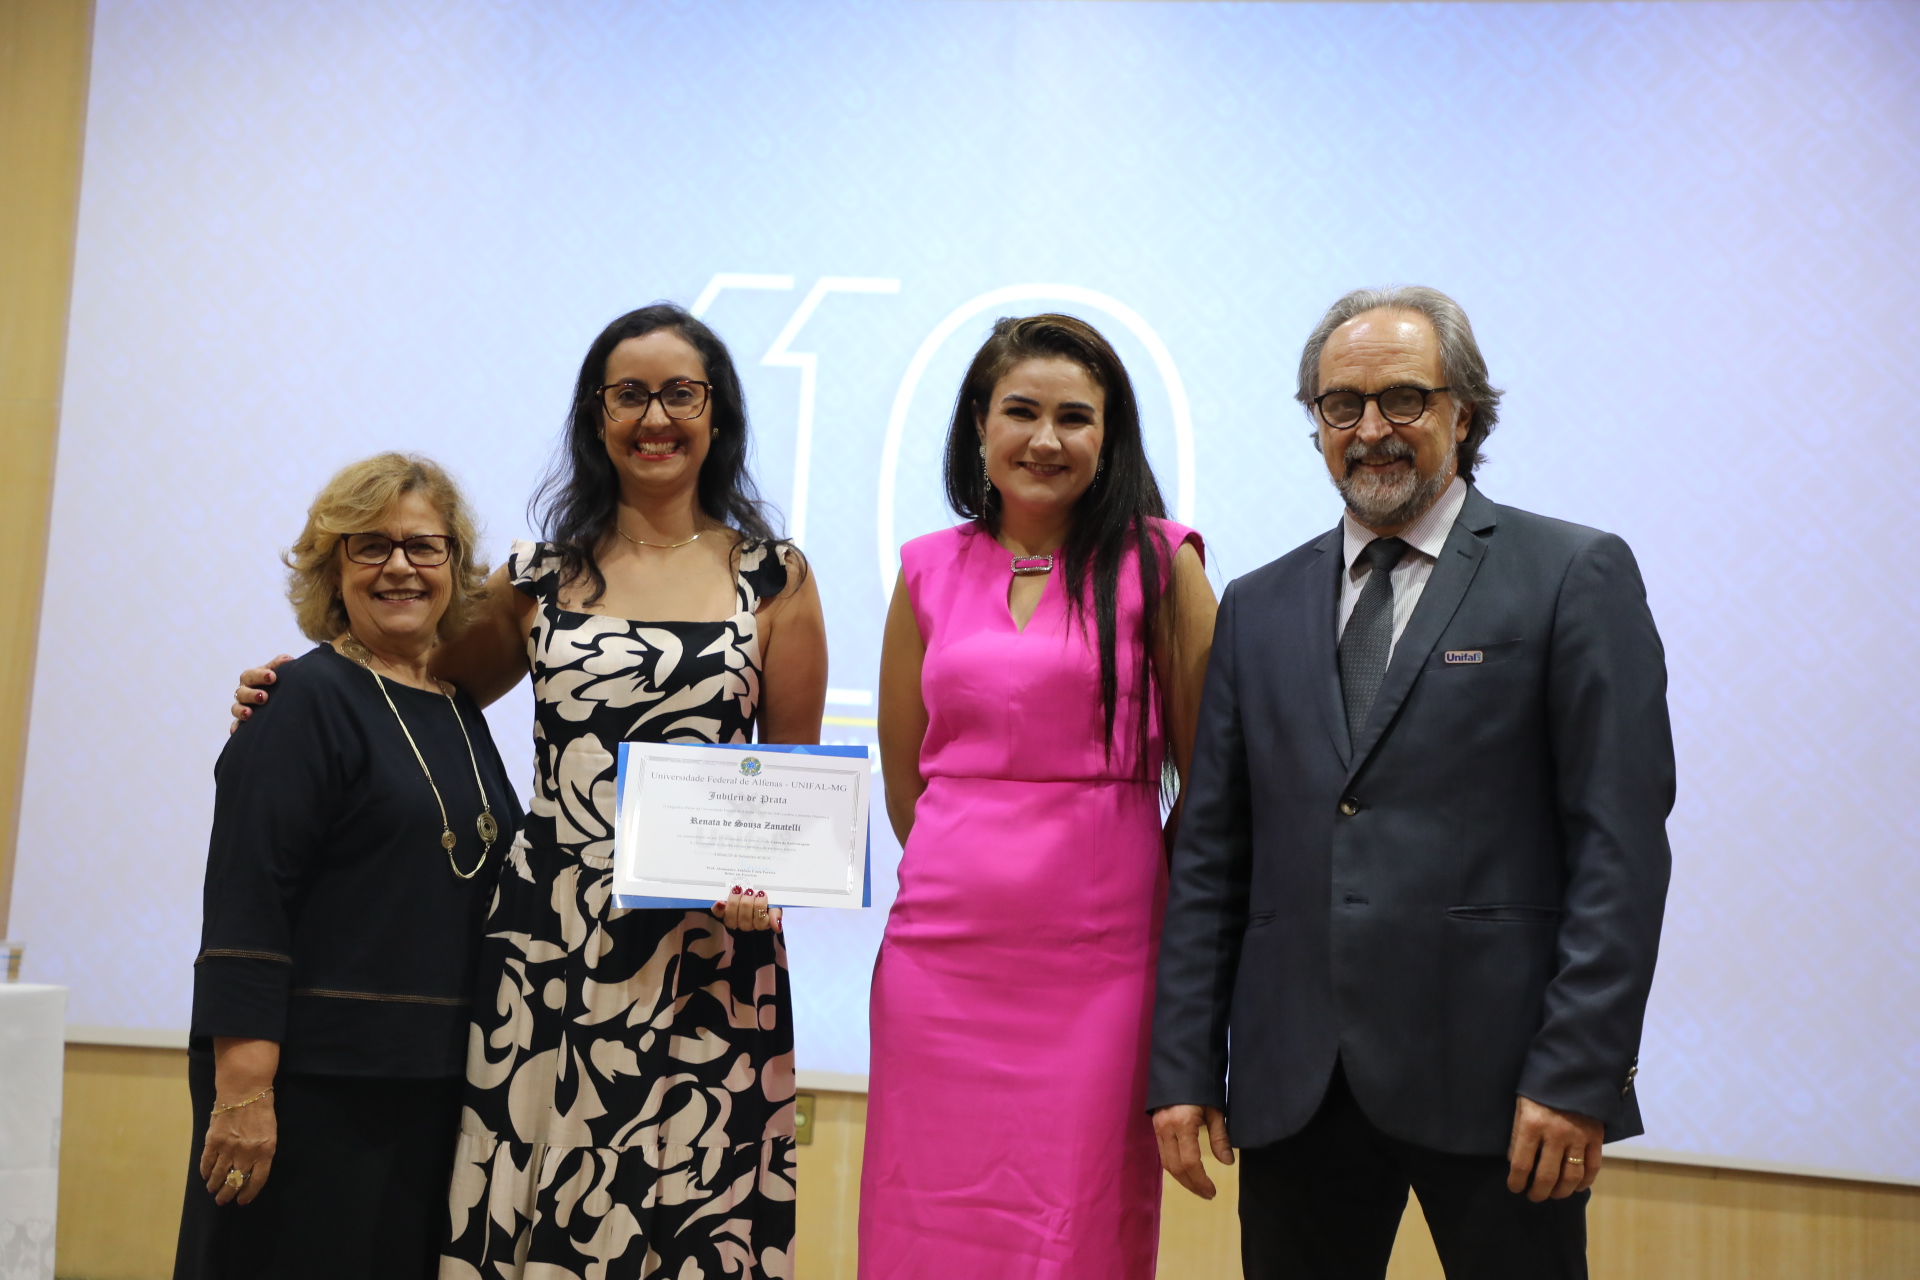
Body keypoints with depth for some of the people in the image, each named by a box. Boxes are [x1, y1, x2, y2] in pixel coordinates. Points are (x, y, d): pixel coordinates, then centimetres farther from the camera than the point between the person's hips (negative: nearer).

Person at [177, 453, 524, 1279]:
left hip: (435, 1086, 7)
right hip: (312, 1079, -7)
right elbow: (245, 902, -15)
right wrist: (243, 1087, -21)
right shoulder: (307, 700, -9)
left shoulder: (461, 711, 11)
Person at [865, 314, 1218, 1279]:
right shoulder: (930, 571, 8)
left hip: (1098, 953, -2)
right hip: (944, 947, 2)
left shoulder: (1158, 563, 0)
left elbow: (1208, 769, 1)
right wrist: (975, 870, 10)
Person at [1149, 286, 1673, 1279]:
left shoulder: (1576, 577, 1)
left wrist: (1580, 1073, -12)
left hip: (1492, 1078, -3)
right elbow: (1210, 853, 10)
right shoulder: (1258, 608, 13)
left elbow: (1622, 836, -5)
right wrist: (1182, 1067, 4)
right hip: (1296, 1085, 4)